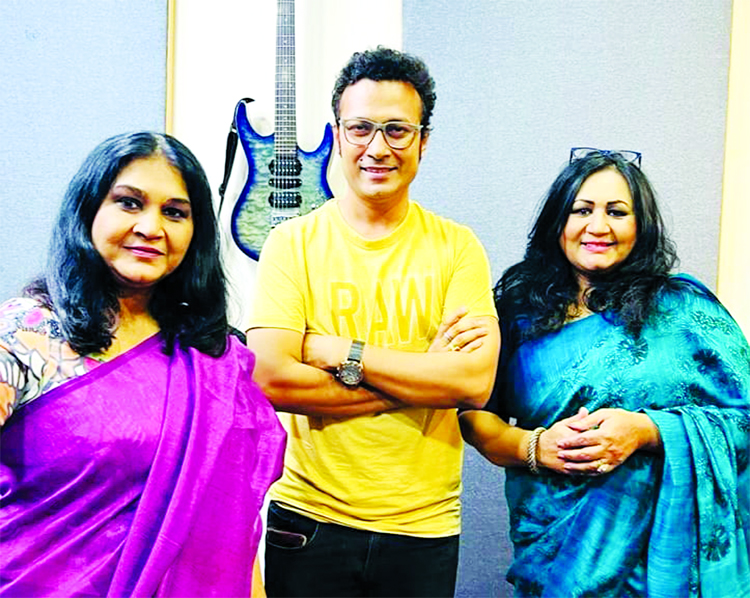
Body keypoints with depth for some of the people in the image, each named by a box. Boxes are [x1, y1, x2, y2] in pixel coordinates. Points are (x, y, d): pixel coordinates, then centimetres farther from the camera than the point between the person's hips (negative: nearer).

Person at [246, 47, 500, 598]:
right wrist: (423, 373, -15)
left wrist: (339, 352, -15)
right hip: (308, 518, -1)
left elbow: (476, 383, -12)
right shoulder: (294, 242, -4)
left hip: (424, 526, 1)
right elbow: (271, 379, -15)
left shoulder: (456, 246, -1)